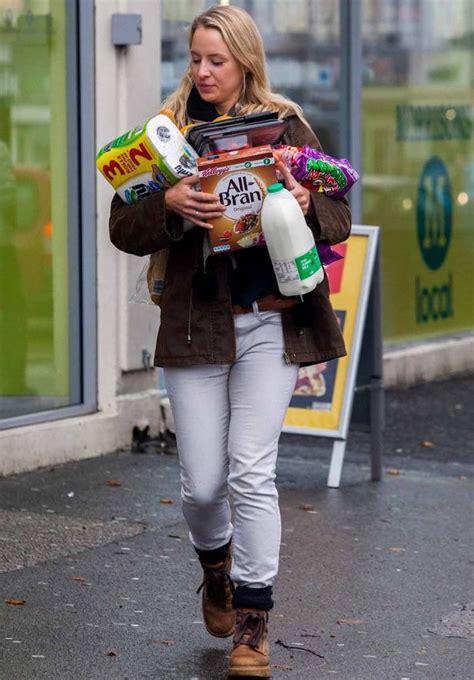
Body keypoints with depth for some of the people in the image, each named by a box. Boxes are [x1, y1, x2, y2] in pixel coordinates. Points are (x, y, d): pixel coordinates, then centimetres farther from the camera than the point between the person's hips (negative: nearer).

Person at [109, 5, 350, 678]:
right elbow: (123, 229, 0)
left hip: (271, 324, -1)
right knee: (202, 483, 4)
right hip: (195, 326, 1)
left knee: (251, 472, -8)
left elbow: (340, 220, 6)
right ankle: (216, 566, 38)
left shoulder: (285, 126, 5)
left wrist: (307, 205, -16)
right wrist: (168, 205, -20)